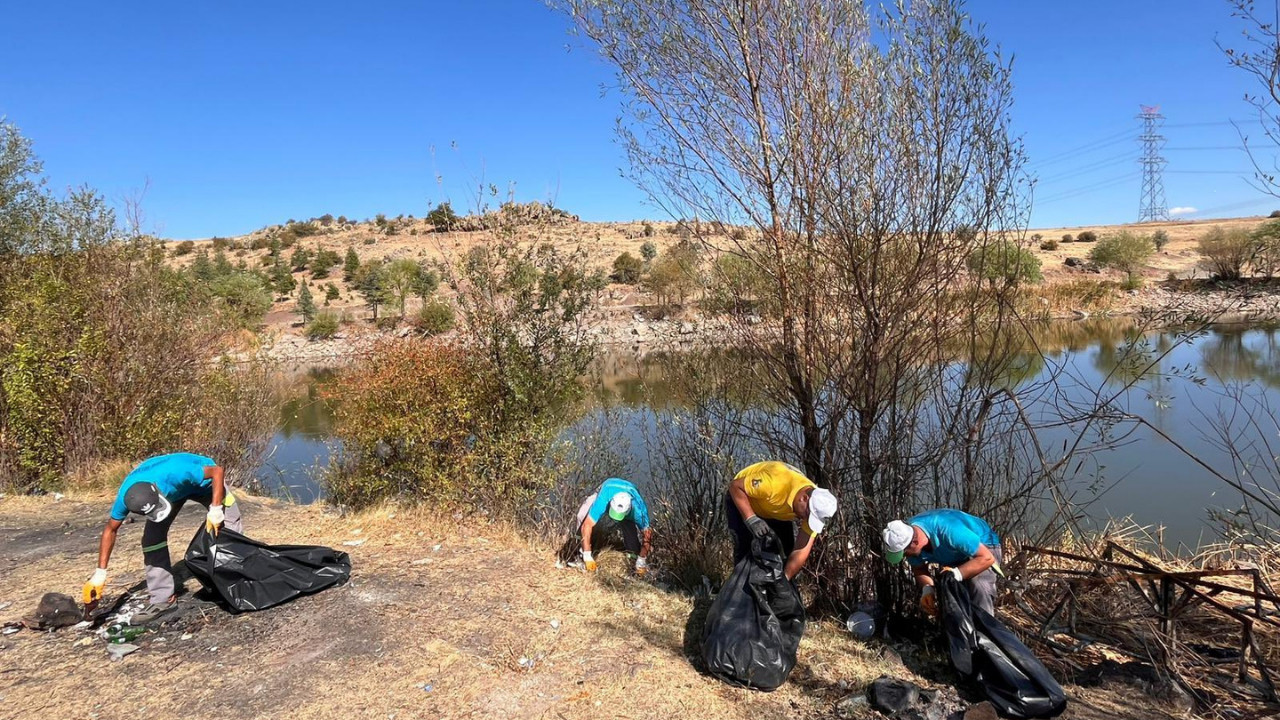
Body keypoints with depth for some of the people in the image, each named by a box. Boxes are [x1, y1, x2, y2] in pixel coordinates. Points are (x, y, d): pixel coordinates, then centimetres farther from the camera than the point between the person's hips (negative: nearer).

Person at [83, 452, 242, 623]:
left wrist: (215, 510, -37)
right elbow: (111, 530, -13)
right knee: (152, 537, -12)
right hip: (171, 490, 4)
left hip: (201, 480, -3)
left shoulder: (174, 472, -45)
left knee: (229, 527, -16)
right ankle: (162, 599, -1)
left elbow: (217, 471, -32)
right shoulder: (125, 495, -30)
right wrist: (100, 573, -13)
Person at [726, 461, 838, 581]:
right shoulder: (775, 483, -44)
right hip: (742, 500, -4)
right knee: (746, 548, -17)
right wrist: (751, 519, -41)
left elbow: (803, 549, -22)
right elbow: (735, 486, -32)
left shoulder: (815, 503, -25)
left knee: (787, 549, -3)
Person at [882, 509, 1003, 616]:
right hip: (954, 558, 6)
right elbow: (919, 568, -6)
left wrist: (957, 574, -44)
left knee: (979, 588, -30)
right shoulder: (905, 537, -22)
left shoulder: (949, 531, -43)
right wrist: (927, 588, -26)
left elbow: (987, 558, -36)